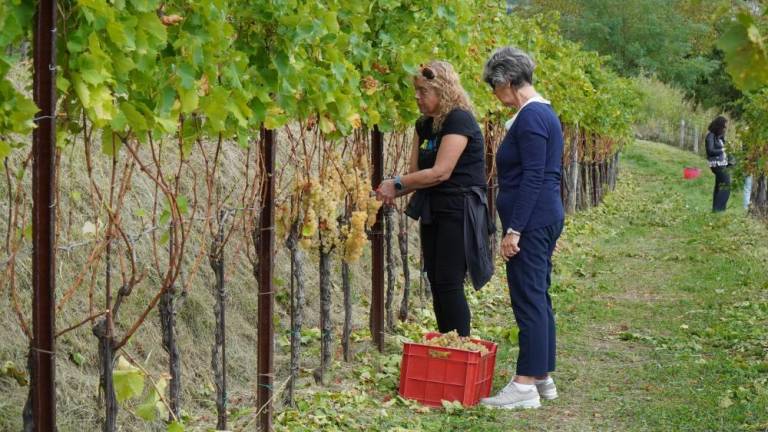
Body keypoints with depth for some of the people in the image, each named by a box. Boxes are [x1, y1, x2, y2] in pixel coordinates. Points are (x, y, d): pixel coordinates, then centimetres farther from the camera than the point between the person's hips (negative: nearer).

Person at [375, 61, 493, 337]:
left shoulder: (459, 121, -15)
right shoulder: (424, 125, 12)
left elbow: (440, 172, -22)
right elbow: (416, 172, 10)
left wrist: (397, 184, -16)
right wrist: (392, 192, -8)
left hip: (459, 211, -9)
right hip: (433, 211, 9)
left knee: (449, 283, -9)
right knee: (436, 282, 10)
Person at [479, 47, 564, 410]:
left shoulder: (530, 117, -16)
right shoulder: (544, 113, 15)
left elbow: (533, 178, -20)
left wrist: (514, 229, -20)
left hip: (531, 223, -10)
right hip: (546, 218, 10)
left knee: (529, 300, -7)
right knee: (538, 298, 14)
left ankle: (526, 385, -4)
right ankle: (543, 377, 20)